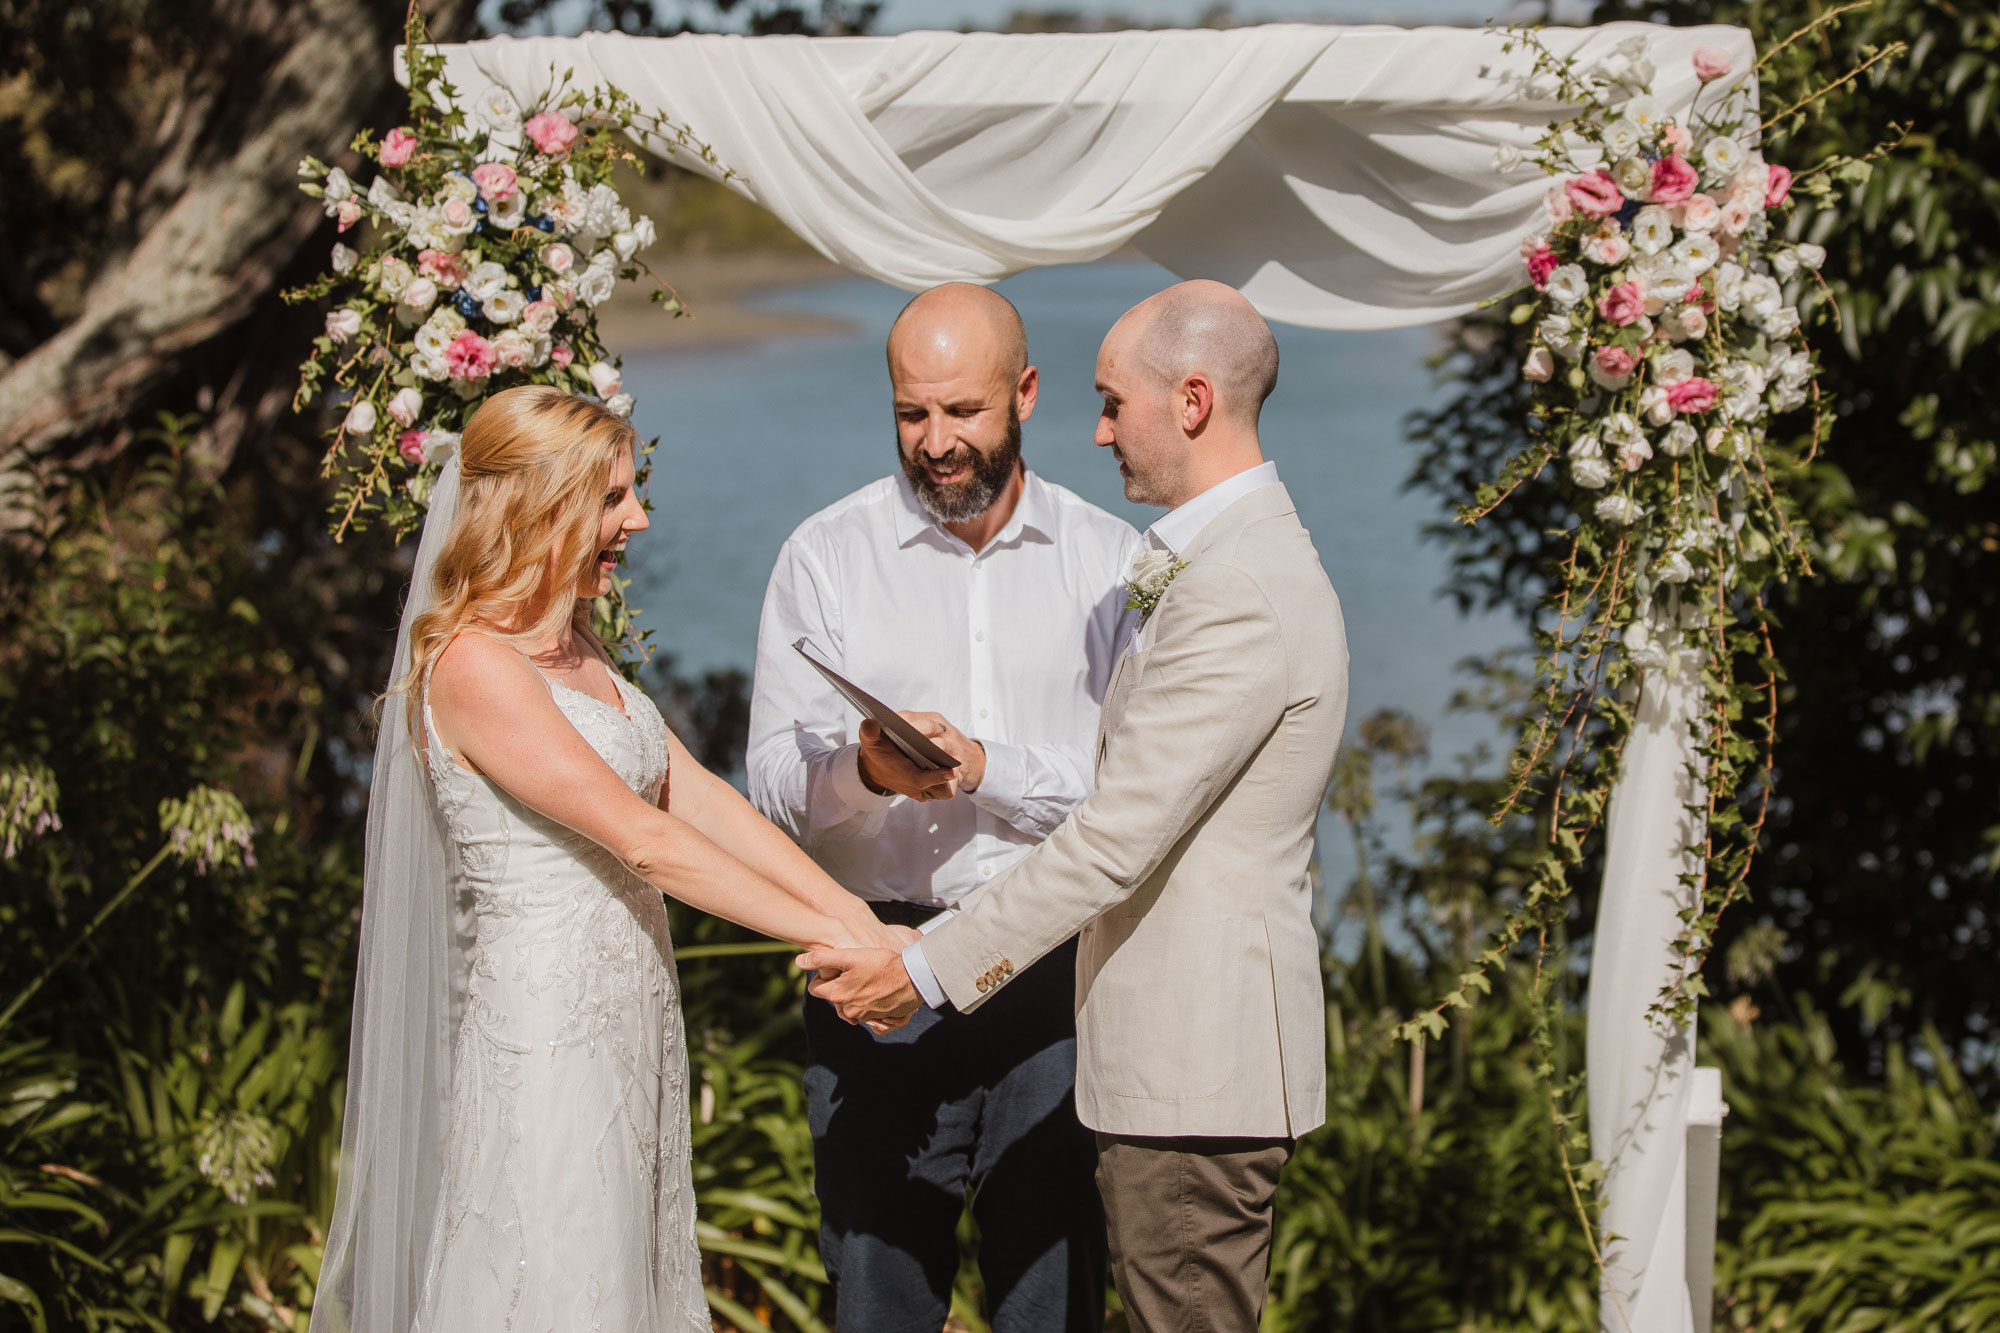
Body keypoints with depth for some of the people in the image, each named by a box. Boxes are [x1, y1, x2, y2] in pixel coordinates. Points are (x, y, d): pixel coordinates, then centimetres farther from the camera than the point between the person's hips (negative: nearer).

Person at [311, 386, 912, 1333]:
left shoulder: (574, 649, 13)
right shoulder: (474, 667, -18)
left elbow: (696, 795, 5)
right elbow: (643, 840, -21)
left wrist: (855, 913, -5)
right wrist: (830, 937, -20)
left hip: (626, 1030, 9)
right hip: (545, 1032, -9)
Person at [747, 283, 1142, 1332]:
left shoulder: (1112, 560, 6)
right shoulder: (825, 556, 5)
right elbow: (773, 781, -1)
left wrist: (987, 768, -14)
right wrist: (864, 768, -21)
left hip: (1056, 965, 1)